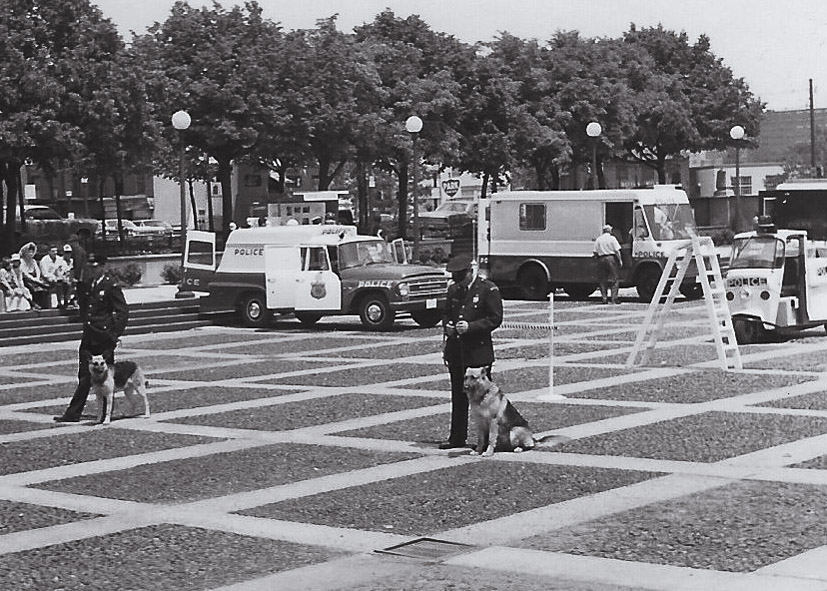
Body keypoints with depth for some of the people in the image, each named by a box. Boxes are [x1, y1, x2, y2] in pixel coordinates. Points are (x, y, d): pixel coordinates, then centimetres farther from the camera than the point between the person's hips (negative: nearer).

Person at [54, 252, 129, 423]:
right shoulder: (88, 285, 11)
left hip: (104, 338, -6)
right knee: (84, 377, 6)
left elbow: (123, 312, -10)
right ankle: (73, 414, 4)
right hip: (88, 338, 6)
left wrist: (114, 335, -13)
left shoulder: (111, 287, -9)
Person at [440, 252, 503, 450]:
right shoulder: (454, 289, 12)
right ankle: (457, 437, 18)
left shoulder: (488, 290, -8)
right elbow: (446, 313, 23)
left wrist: (470, 326, -19)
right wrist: (447, 325, 0)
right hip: (456, 350, 6)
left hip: (479, 351, -6)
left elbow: (495, 319, -10)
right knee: (458, 395, 11)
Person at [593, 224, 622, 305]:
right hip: (611, 258, -3)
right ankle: (614, 298, -6)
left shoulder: (598, 239, 7)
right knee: (615, 279, 1)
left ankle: (604, 298, 5)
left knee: (603, 280, 9)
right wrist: (620, 260, -1)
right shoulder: (612, 238, -3)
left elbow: (595, 252, 3)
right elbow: (617, 251, -7)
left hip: (601, 259, 3)